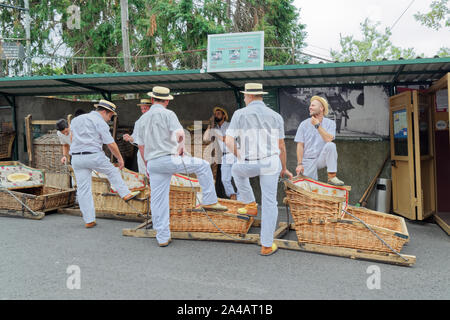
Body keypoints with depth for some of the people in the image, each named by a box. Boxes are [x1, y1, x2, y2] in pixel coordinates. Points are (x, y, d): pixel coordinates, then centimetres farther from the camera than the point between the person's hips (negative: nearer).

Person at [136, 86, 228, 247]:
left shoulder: (143, 118, 17)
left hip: (152, 163, 6)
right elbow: (180, 134, -17)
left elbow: (141, 146, 20)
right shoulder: (167, 114, -2)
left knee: (157, 201, 9)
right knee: (203, 166, 12)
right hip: (168, 158, -6)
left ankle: (162, 237, 15)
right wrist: (181, 148, 3)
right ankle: (209, 201, 11)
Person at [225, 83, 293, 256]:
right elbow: (281, 146, 10)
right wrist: (283, 168, 23)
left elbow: (229, 141, -10)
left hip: (249, 164, -1)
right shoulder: (275, 116, 7)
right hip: (270, 163, 2)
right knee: (269, 203, 8)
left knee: (237, 170, 35)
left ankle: (250, 204, 33)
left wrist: (239, 156, 10)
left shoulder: (240, 114, -2)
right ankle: (267, 245, 10)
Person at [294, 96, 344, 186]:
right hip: (308, 160, 0)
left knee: (331, 145, -31)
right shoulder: (304, 124, 1)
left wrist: (317, 125, -15)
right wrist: (299, 164, -12)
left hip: (322, 158, 0)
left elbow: (328, 139, -20)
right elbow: (300, 145, -3)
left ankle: (332, 177, -24)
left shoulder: (330, 123, -1)